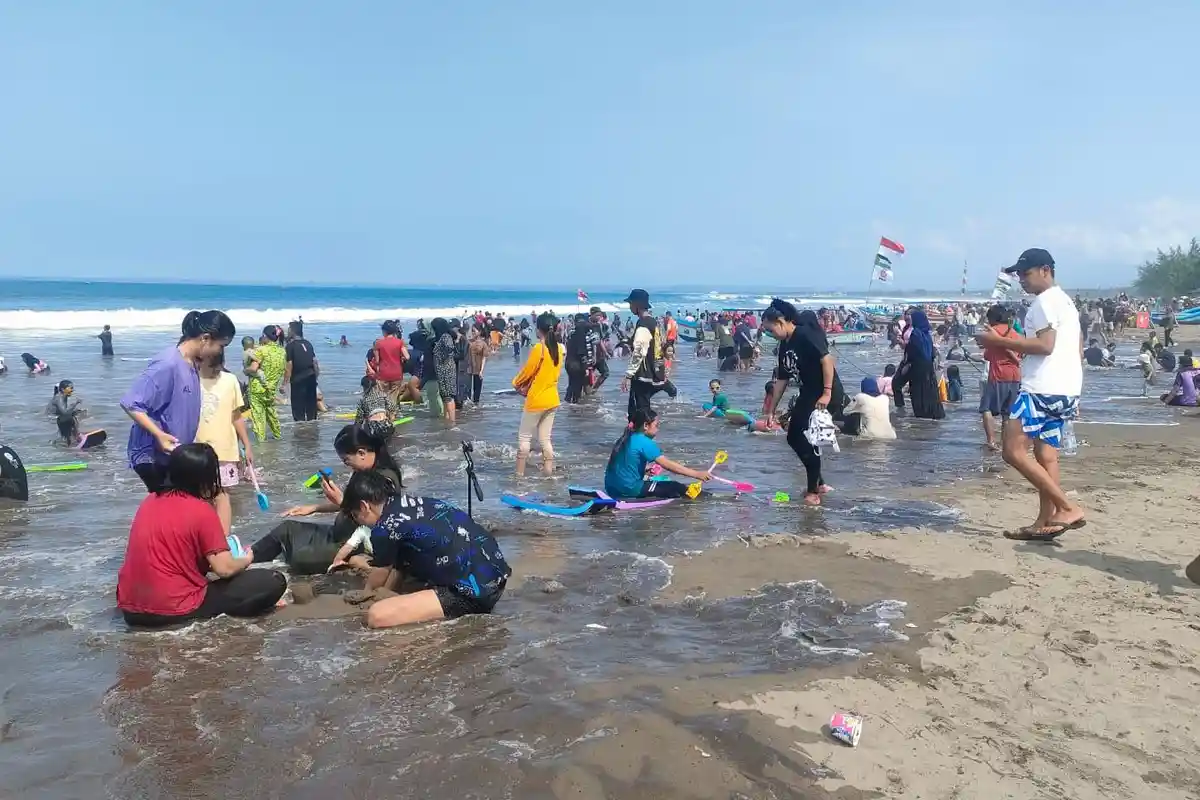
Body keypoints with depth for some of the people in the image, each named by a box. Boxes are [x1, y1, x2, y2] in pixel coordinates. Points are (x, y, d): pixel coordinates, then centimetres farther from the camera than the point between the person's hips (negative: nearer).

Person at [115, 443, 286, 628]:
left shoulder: (150, 500, 8)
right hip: (174, 610, -7)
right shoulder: (202, 511, -13)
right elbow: (224, 569, -15)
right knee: (273, 582, -8)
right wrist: (246, 559, 6)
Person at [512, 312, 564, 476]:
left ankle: (519, 474, 7)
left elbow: (527, 371, -10)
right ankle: (549, 472, 11)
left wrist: (516, 383, 10)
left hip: (536, 400, -6)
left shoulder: (538, 348, -17)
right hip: (552, 400, 6)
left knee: (524, 437, 5)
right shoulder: (559, 348, 3)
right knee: (545, 439, 12)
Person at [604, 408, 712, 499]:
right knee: (675, 487, -1)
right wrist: (697, 474, -17)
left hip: (612, 488, 9)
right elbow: (668, 465, -18)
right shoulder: (644, 442, -14)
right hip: (629, 489, -9)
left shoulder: (627, 438, 11)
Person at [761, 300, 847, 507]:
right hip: (808, 394, 10)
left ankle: (813, 491, 6)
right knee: (794, 437, 12)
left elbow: (827, 359, -23)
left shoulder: (805, 334, -17)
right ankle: (819, 483, 25)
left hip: (828, 395, -9)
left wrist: (827, 393, -27)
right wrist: (771, 411, 14)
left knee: (809, 440, -8)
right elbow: (781, 380, 14)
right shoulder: (785, 346, 9)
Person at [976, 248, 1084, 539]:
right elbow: (1079, 349, 25)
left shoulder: (1044, 301, -10)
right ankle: (1045, 522, 11)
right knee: (1045, 455, 11)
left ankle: (1069, 508, -12)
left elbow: (1045, 345, -21)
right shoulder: (1066, 301, 22)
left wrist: (999, 341, -17)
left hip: (1042, 389, -11)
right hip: (1063, 389, 11)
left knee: (1014, 451, -11)